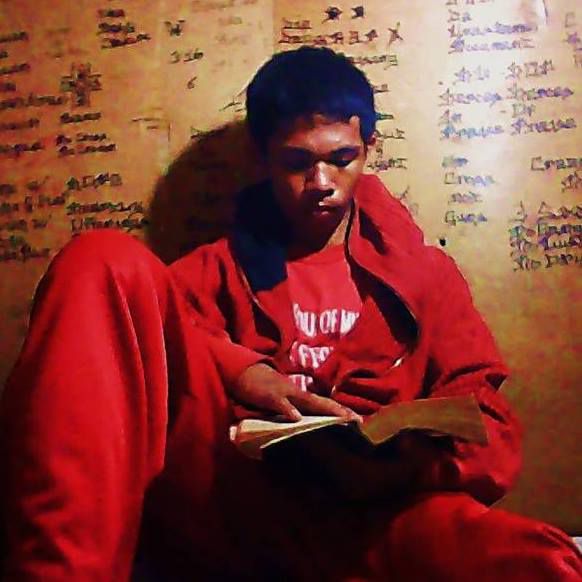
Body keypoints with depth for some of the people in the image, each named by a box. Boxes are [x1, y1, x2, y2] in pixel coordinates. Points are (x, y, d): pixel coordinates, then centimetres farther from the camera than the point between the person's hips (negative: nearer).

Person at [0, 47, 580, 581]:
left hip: (360, 511, 0)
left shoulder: (423, 271, 20)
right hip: (224, 490, 1)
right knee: (104, 263, -17)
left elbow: (489, 434, 10)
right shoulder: (220, 267, 23)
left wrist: (407, 463, -13)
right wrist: (239, 369, -16)